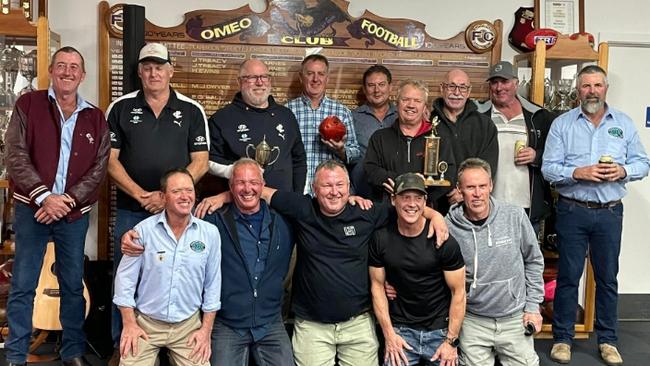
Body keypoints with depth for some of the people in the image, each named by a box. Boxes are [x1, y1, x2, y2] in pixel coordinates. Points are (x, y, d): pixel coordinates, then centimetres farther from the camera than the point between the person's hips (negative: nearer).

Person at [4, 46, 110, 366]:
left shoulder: (95, 118, 6)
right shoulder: (28, 105, 1)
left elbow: (99, 167, 1)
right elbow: (16, 156, -7)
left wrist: (68, 200, -12)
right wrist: (43, 197, -17)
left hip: (75, 213, 2)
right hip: (32, 208, -2)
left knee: (73, 284, 10)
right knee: (22, 286, 3)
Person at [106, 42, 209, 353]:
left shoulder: (191, 110, 2)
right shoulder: (120, 108, 4)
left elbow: (200, 162, -1)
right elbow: (110, 160, 0)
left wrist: (168, 195, -12)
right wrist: (141, 195, -12)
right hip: (130, 210, 1)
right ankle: (121, 344, 23)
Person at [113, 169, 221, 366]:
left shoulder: (210, 233, -5)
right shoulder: (144, 230, -10)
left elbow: (212, 285, 0)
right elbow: (125, 277, -4)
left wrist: (206, 330, -1)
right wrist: (129, 324, -5)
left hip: (189, 326, 1)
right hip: (146, 323, -1)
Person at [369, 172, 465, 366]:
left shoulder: (443, 241, -12)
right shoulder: (380, 239, -6)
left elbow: (458, 292, -7)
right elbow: (377, 285, 1)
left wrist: (451, 341, -9)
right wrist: (389, 334, -3)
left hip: (440, 330, -1)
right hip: (400, 329, 1)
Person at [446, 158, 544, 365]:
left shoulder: (515, 217, -9)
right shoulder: (449, 227, -14)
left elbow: (534, 261, 2)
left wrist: (533, 307, 2)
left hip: (515, 318, 1)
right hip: (473, 320, -1)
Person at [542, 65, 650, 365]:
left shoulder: (624, 123, 7)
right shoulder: (562, 124, 0)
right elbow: (548, 168, -6)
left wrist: (623, 171, -13)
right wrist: (577, 173, -21)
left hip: (609, 213, 2)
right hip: (572, 211, -2)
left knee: (608, 277, 10)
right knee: (568, 276, 5)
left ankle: (607, 340, 23)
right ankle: (563, 337, 17)